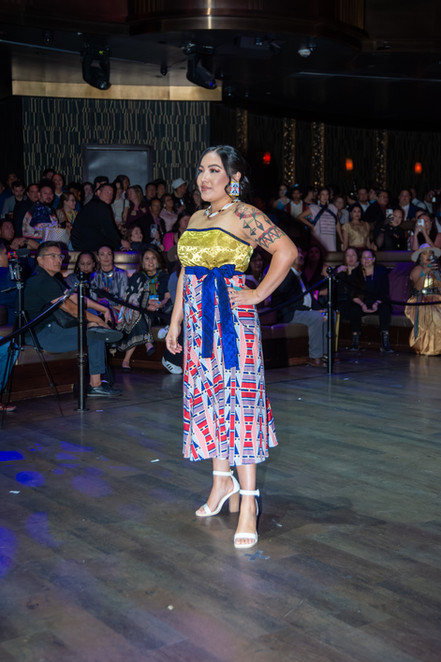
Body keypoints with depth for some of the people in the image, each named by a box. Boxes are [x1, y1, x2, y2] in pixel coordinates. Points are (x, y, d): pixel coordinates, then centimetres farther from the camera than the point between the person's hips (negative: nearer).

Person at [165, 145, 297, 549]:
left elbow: (286, 250, -16)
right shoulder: (196, 218, 16)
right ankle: (223, 480, 26)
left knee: (238, 399, -7)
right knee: (206, 397, 11)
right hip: (199, 321, 8)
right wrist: (175, 321, 17)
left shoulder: (242, 215, -7)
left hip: (232, 318, -8)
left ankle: (248, 500, -1)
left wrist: (259, 294, -13)